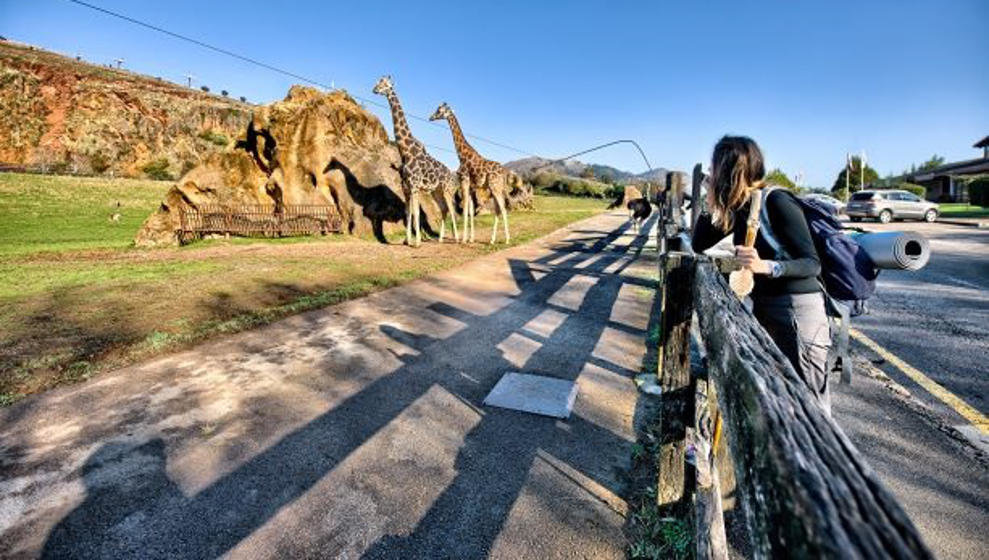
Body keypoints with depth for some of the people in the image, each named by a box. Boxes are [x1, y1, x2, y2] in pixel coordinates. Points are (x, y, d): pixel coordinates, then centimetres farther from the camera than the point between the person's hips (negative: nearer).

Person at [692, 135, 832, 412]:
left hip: (797, 309, -8)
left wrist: (765, 266, -36)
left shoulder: (776, 202, -16)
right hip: (762, 307, 8)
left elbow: (812, 264, -18)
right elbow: (699, 244, 9)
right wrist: (712, 204, 0)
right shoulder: (739, 208, 5)